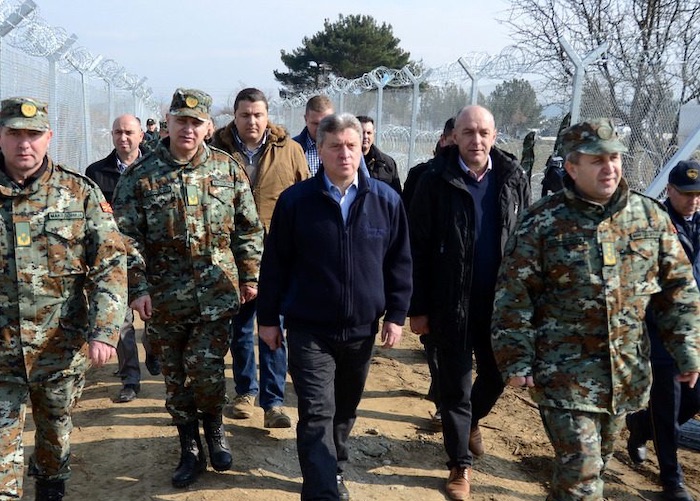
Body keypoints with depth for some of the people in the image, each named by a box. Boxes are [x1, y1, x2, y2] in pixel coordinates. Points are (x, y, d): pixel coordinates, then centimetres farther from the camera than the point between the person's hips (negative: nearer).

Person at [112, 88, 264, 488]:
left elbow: (248, 228, 7)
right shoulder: (140, 175, -2)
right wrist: (138, 287, -8)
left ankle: (214, 428, 25)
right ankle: (191, 450, 28)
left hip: (217, 293, -1)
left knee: (206, 370, -5)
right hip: (164, 297, 1)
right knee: (176, 377, 11)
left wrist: (250, 276, 5)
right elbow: (127, 236, -2)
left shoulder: (228, 169, 2)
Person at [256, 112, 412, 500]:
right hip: (309, 330, -3)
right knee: (317, 415, -6)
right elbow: (275, 263, -1)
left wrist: (395, 314, 2)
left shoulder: (386, 200, -3)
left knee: (345, 411, 19)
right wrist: (268, 317, 0)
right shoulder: (295, 200, -7)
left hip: (362, 329, 3)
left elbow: (399, 262, 4)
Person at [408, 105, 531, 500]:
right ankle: (461, 465, 24)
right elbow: (419, 248, -7)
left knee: (497, 376, 16)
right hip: (452, 303, -3)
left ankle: (472, 420, 48)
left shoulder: (514, 179, 0)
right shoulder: (437, 181, -8)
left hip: (502, 301, 3)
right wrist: (418, 307, -8)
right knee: (455, 386, 7)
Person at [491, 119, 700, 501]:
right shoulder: (543, 222, -10)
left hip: (626, 372, 5)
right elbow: (514, 296, -8)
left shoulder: (650, 216, 2)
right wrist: (516, 361, -9)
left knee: (596, 462, 20)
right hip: (565, 374, -4)